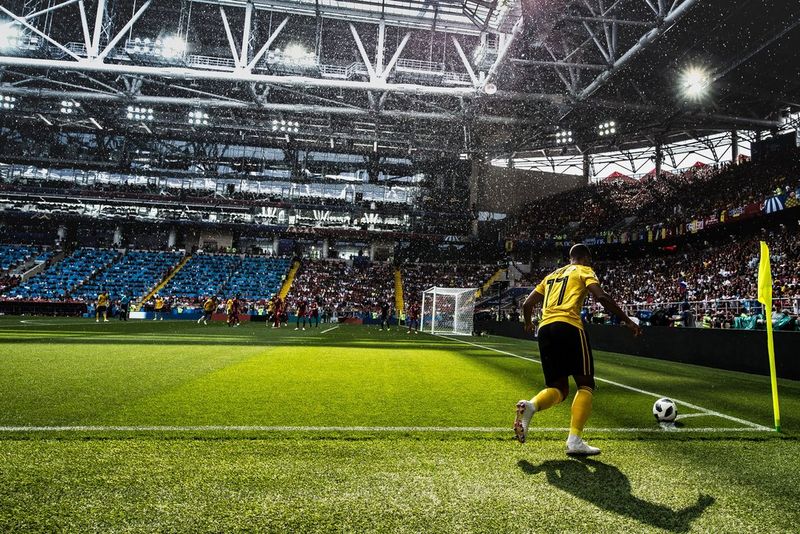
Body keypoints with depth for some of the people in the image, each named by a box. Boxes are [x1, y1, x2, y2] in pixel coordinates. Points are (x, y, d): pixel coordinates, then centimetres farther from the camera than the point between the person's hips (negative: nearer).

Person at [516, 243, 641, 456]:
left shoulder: (552, 275, 29)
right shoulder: (584, 270, 12)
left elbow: (527, 304, 25)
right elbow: (601, 297, -7)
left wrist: (528, 323, 43)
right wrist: (627, 320, -1)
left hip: (545, 328, 6)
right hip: (568, 326, -6)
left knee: (559, 388, 12)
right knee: (585, 384, 5)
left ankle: (530, 406, -19)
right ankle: (574, 440, -9)